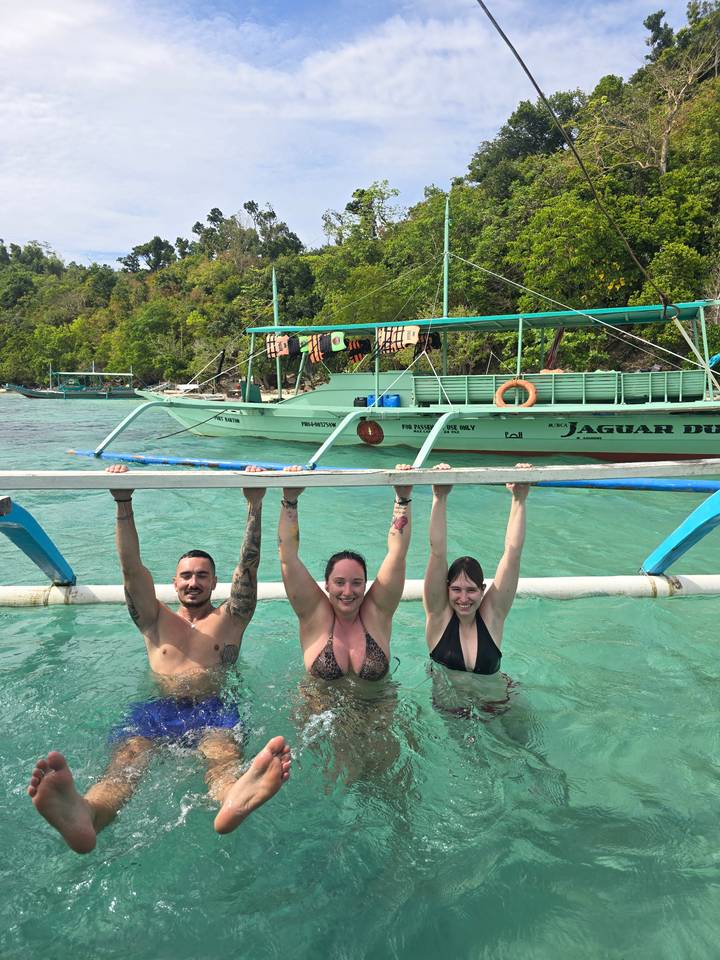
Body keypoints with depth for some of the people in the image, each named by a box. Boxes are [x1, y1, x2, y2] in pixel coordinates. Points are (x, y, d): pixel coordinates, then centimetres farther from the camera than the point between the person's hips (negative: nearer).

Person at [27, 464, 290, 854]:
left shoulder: (230, 619, 21)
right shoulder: (156, 621, 23)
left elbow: (249, 564, 9)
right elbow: (132, 568, 9)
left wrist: (255, 506, -3)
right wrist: (124, 505, -2)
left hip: (212, 709, -1)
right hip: (156, 708, 1)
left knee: (224, 756, -36)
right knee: (126, 761, -33)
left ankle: (236, 798, -71)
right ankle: (82, 817, -65)